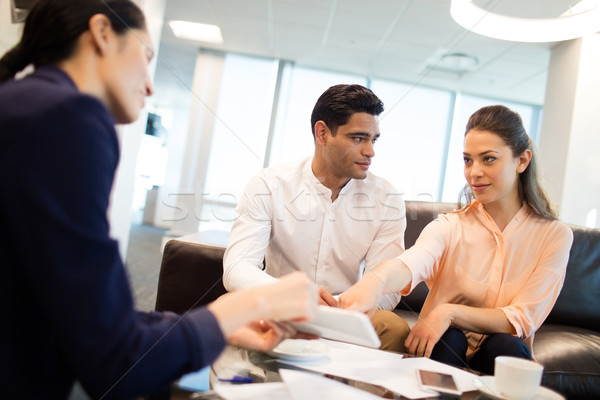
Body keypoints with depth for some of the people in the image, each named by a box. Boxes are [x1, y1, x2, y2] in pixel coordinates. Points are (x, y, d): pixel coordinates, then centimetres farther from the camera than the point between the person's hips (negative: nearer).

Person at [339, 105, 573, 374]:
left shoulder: (554, 236, -4)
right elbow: (412, 262, -29)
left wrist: (450, 311, -26)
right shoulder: (450, 226, -6)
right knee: (447, 338, -32)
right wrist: (375, 280, -53)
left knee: (506, 346, -31)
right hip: (443, 350, 0)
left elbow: (523, 319, -10)